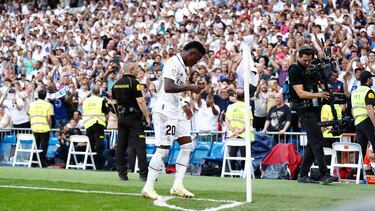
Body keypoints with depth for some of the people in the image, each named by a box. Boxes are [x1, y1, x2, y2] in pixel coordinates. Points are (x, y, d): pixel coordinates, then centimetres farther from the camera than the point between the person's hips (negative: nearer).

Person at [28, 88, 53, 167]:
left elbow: (30, 117, 7)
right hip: (45, 128, -3)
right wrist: (49, 127, 4)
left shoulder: (32, 104, 4)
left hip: (35, 128, 3)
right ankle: (42, 163, 0)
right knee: (43, 147, 2)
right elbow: (49, 118, -9)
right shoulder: (48, 105, -5)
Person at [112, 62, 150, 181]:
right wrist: (147, 116, -12)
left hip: (121, 116, 7)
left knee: (121, 145, 7)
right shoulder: (134, 83, -11)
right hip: (133, 116, -7)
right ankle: (144, 174, -11)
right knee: (139, 145, -7)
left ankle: (122, 173, 7)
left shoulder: (116, 84, 10)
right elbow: (140, 101, -17)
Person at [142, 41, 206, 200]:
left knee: (187, 145, 7)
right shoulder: (173, 63, -13)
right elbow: (168, 87, -26)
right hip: (165, 110, -10)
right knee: (162, 149, -9)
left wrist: (184, 105, 16)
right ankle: (148, 188, -4)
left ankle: (177, 185, 9)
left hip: (176, 111, 10)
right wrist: (189, 87, -21)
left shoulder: (181, 66, 17)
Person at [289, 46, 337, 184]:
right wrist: (318, 95, -28)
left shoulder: (311, 68, 15)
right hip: (305, 109, -9)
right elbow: (301, 93, -17)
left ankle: (303, 175, 14)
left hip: (314, 108, 9)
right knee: (317, 140, -15)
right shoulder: (294, 70, -9)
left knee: (312, 142, 9)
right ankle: (324, 174, -18)